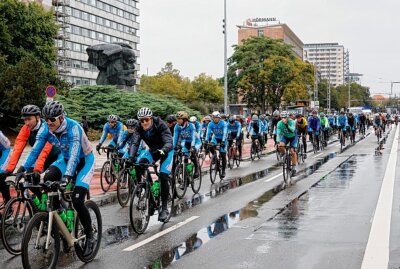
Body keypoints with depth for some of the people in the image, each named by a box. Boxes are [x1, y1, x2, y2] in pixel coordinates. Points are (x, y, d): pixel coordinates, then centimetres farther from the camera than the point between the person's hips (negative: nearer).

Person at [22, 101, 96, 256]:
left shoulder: (73, 128, -32)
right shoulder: (46, 129, -16)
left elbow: (74, 154, -42)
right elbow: (35, 150, -17)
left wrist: (67, 177, -53)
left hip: (84, 160, -6)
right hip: (66, 159, 6)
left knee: (77, 200, -19)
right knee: (48, 179, -23)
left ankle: (90, 237, 0)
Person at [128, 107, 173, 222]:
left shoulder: (160, 125, -29)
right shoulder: (140, 129, -18)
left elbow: (169, 142, -39)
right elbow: (135, 143, -28)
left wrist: (162, 151, -61)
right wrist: (131, 157, -46)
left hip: (166, 151, -4)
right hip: (153, 150, 4)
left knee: (163, 176, -19)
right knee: (139, 164, -25)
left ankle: (164, 208, -11)